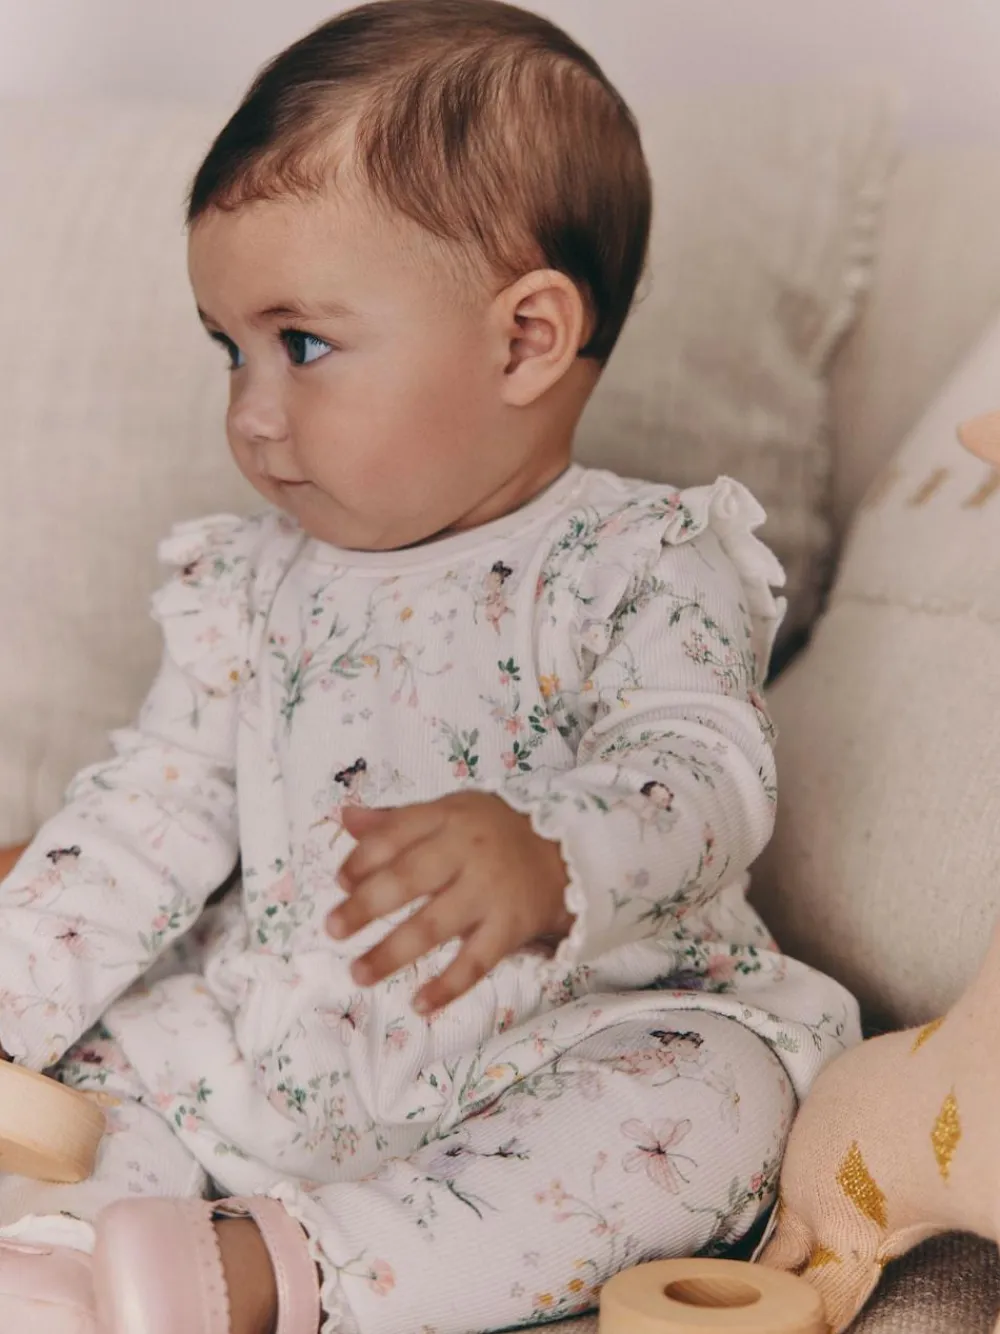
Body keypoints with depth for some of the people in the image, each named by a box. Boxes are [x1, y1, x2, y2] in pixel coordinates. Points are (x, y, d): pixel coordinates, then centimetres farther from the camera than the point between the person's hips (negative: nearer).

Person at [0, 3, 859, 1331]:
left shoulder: (640, 566, -8)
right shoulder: (250, 581, 8)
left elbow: (707, 774, -22)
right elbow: (153, 812, 5)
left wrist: (548, 858, -44)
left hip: (572, 1042, -4)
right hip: (279, 1042, 5)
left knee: (718, 1106, -30)